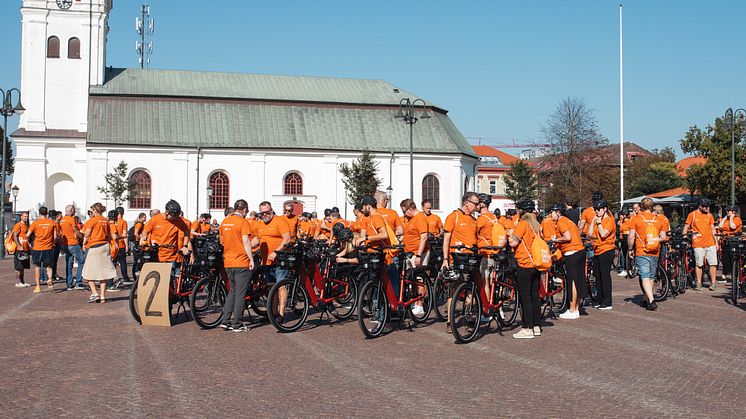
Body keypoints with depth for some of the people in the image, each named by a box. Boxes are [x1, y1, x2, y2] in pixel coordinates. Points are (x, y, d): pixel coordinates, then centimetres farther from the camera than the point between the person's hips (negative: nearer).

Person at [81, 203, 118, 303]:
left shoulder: (92, 220, -8)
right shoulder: (106, 221, 9)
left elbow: (87, 234, -11)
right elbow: (112, 236, 7)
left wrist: (84, 243, 5)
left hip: (94, 247, -6)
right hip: (105, 247, 6)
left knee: (89, 273, 5)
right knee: (103, 273, 8)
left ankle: (94, 294, -5)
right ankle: (102, 297, 8)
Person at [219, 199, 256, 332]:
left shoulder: (224, 222, 10)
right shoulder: (243, 222, -11)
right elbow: (246, 242, -17)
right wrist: (251, 259, -13)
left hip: (228, 262, 7)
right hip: (242, 262, -7)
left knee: (232, 291, 18)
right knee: (240, 293, 0)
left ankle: (225, 321, 13)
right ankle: (236, 324, 2)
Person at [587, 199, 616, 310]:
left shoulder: (609, 220, -8)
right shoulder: (597, 220, 17)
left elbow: (603, 234, -21)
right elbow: (590, 234, 8)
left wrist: (599, 223, -11)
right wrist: (593, 221, 3)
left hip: (606, 250, -8)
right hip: (597, 251, 8)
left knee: (605, 276, -7)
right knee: (599, 276, 10)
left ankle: (607, 302, -3)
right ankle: (600, 301, 17)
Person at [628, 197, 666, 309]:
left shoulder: (636, 219, -5)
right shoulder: (658, 220, 6)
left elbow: (631, 237, -8)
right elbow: (663, 237, 10)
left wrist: (630, 249, 6)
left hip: (641, 253, -4)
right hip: (655, 253, 4)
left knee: (645, 277, -7)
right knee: (651, 277, 16)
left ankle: (651, 300, -20)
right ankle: (645, 299, 27)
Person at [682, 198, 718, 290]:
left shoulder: (709, 215, 11)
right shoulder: (692, 215, 0)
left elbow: (713, 229, 15)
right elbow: (686, 227, 5)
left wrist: (716, 242, 12)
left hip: (710, 243, 3)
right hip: (698, 244, -3)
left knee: (713, 263, -1)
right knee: (699, 264, 2)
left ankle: (713, 282, 8)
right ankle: (699, 283, 12)